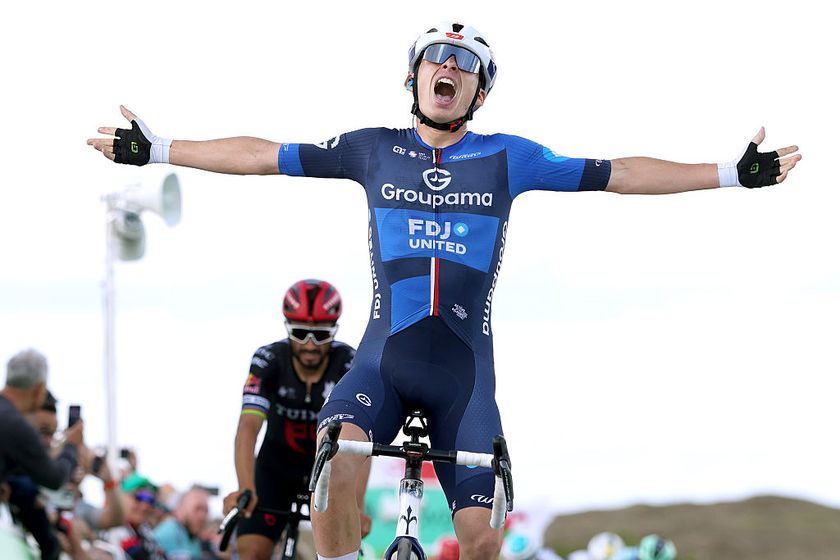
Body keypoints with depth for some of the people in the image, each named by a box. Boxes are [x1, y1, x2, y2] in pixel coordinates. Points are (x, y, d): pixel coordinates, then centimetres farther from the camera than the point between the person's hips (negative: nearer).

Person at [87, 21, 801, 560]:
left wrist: (737, 173, 1)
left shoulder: (508, 158, 6)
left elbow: (617, 174, 5)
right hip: (382, 357, 0)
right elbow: (263, 155, 10)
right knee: (337, 457, -31)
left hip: (465, 371, 0)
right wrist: (155, 151, 8)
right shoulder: (373, 150, 8)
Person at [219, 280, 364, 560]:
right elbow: (248, 427, -36)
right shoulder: (268, 360, -25)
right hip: (277, 464, 0)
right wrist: (245, 489, -52)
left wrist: (356, 505, -47)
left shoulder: (350, 365, -26)